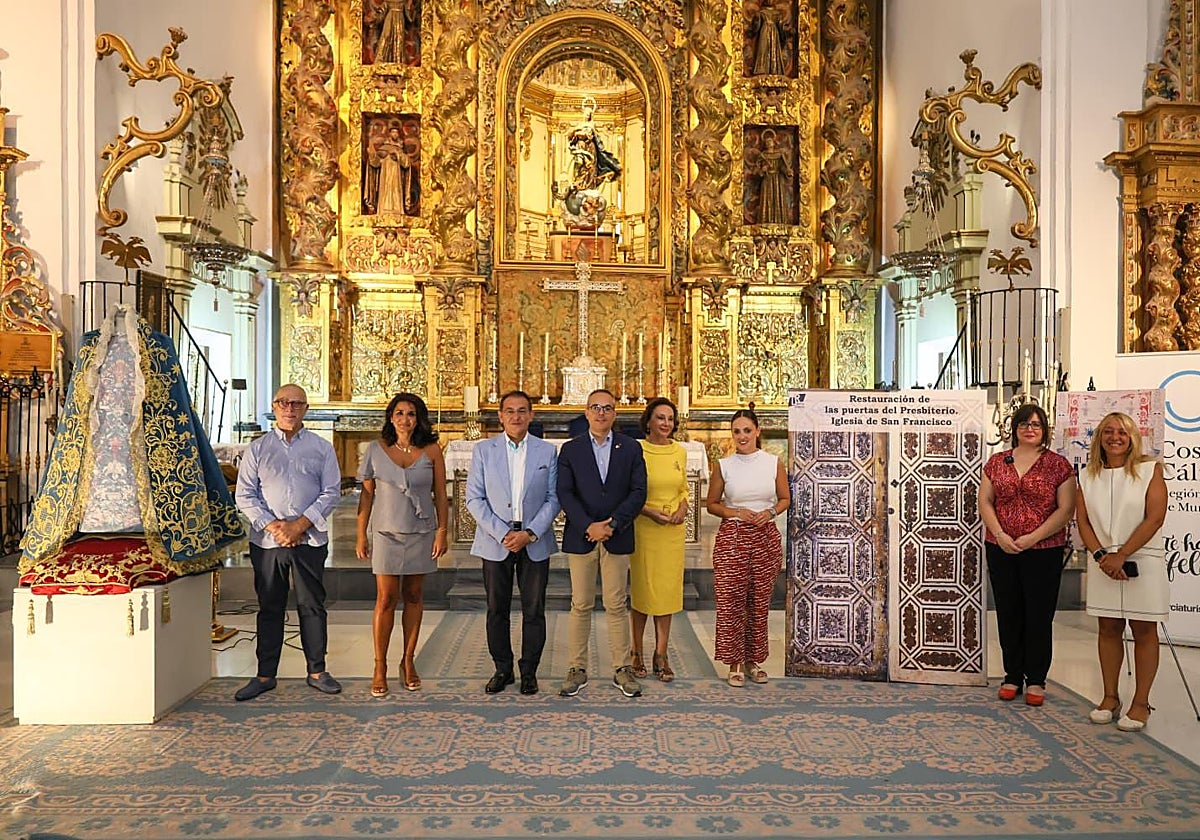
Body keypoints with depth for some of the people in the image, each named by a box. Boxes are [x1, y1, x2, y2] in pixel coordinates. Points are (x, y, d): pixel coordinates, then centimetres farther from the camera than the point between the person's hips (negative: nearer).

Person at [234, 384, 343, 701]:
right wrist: (272, 526, -10)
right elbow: (245, 495, 3)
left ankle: (317, 671, 16)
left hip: (310, 539, 0)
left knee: (312, 606, 5)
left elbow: (331, 492, 1)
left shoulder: (322, 448, 7)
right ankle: (265, 675, 17)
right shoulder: (257, 449, 8)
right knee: (269, 608, 7)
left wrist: (301, 524, -10)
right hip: (267, 540, 1)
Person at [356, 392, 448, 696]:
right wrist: (361, 535, 1)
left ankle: (408, 660, 21)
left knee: (413, 596, 9)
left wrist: (442, 531, -3)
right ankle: (380, 667, 9)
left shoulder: (431, 451, -1)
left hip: (421, 534, 1)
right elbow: (366, 494, 3)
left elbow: (440, 496, 2)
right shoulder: (376, 450, 0)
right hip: (386, 533, -1)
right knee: (386, 600, -1)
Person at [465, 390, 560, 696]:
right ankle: (502, 669, 23)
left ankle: (529, 671, 19)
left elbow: (553, 499, 1)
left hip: (535, 542, 0)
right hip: (495, 541, 0)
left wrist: (529, 533, -11)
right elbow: (474, 499, -1)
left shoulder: (547, 451, 4)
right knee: (497, 610, 8)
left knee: (534, 610, 5)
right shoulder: (483, 450, 3)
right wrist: (502, 534, -11)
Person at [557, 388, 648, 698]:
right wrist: (589, 527, -14)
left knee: (616, 605, 5)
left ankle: (622, 669, 15)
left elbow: (638, 492, 0)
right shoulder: (570, 449, 5)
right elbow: (564, 494, -2)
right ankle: (577, 669, 15)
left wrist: (612, 524, -11)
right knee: (580, 606, 5)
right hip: (580, 537, 0)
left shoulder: (631, 448, 6)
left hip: (617, 537, 0)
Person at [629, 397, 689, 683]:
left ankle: (660, 655, 17)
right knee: (641, 590, 5)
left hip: (673, 530, 4)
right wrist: (651, 512, -15)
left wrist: (683, 507, -3)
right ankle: (636, 652, 19)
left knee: (667, 590, 7)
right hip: (643, 528, -4)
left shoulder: (680, 452, 6)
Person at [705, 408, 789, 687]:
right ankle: (735, 662, 12)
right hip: (731, 538, -1)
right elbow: (711, 504, 7)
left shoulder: (774, 463, 2)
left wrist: (770, 511, -7)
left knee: (760, 602, 8)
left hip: (766, 537, 1)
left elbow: (785, 498, 13)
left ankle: (754, 660, 23)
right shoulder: (724, 465, 1)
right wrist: (737, 513, -9)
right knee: (730, 602, -1)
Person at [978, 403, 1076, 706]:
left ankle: (1036, 680, 17)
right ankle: (1013, 676, 21)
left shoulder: (1058, 465, 0)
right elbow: (985, 501, 6)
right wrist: (1000, 535, -8)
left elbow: (1066, 509, -5)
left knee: (1039, 615, 4)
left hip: (1044, 551, -2)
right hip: (1001, 550, 3)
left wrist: (1033, 537, -13)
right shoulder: (997, 462, 8)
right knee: (1008, 614, 9)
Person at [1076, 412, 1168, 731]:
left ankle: (1140, 703, 12)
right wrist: (1101, 556, -10)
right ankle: (1110, 698, 18)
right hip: (1103, 562, 3)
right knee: (1108, 628, 9)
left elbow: (1154, 518, -11)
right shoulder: (1088, 476, 8)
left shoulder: (1150, 469, -3)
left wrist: (1121, 555, -15)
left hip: (1142, 561, -3)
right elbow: (1083, 521, 5)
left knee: (1144, 631, 3)